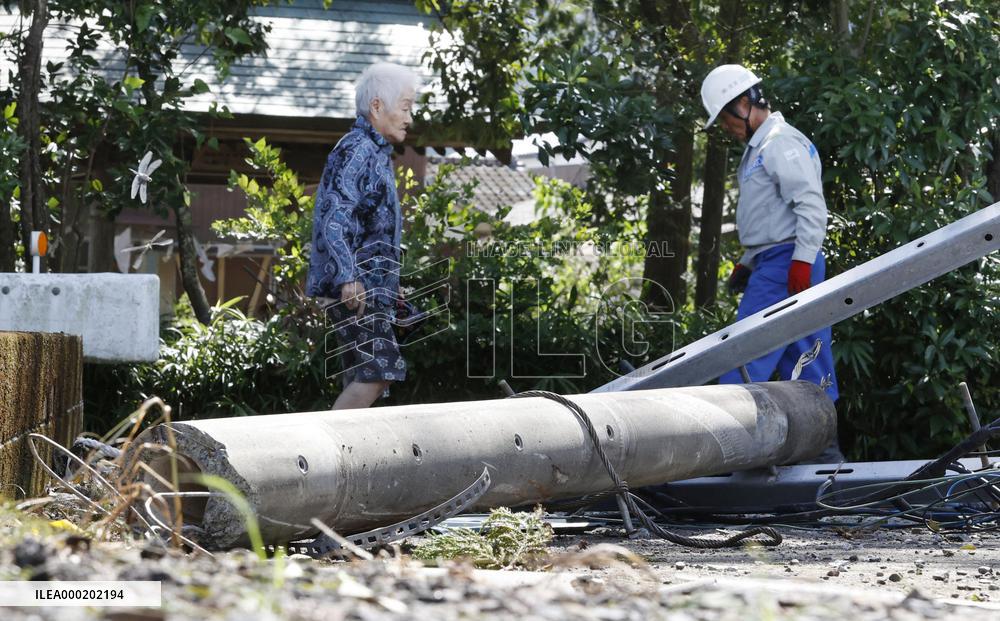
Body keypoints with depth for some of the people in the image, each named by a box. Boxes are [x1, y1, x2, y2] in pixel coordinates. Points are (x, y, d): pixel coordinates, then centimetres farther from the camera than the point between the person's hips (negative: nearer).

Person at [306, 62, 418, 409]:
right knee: (379, 371, -17)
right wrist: (349, 277, -31)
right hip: (355, 289, -11)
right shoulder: (356, 150, -11)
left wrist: (389, 283, 29)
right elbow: (334, 216, -23)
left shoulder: (376, 153, 21)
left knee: (362, 380, 7)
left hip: (370, 289, 11)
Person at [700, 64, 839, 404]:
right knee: (806, 364, 8)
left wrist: (802, 263, -24)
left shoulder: (782, 143, -10)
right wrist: (745, 264, 24)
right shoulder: (759, 147, 23)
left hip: (785, 262, -11)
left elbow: (811, 205, -19)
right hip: (774, 264, 11)